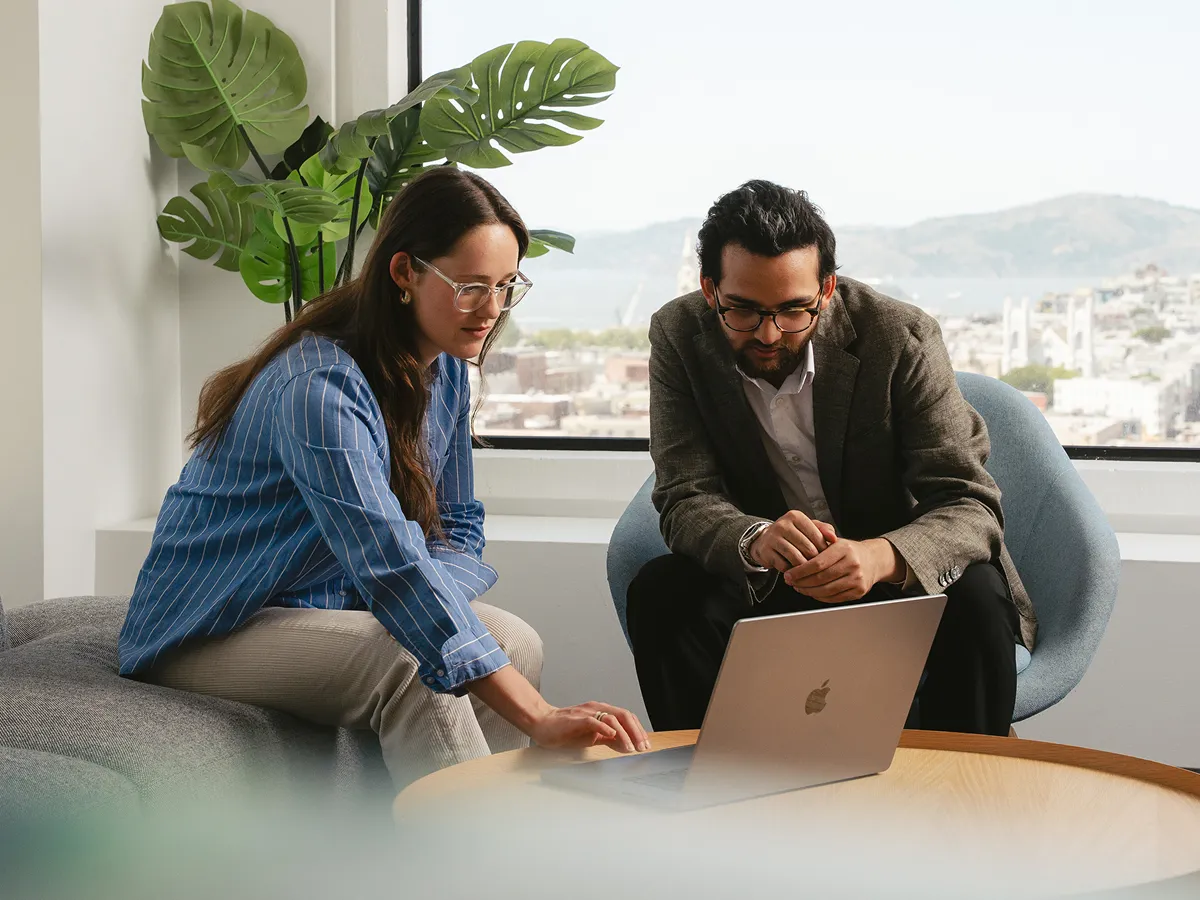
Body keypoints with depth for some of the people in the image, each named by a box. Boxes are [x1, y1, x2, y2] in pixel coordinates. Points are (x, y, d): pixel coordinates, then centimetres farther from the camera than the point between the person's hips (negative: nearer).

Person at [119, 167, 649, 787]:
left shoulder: (443, 369, -1)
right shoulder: (318, 388, -30)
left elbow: (458, 529, 8)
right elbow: (391, 567, -41)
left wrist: (416, 604, -18)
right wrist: (537, 717, -48)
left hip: (326, 609, 8)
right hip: (211, 636, -8)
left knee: (515, 640, -15)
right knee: (409, 664, -33)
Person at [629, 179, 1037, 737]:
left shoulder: (902, 337, -20)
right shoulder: (680, 336, -13)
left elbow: (971, 507, -23)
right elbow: (687, 501, -17)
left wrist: (880, 557, -46)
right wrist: (756, 540, -42)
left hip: (894, 572, -1)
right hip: (767, 582, 2)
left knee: (974, 597, -31)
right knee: (661, 592, -24)